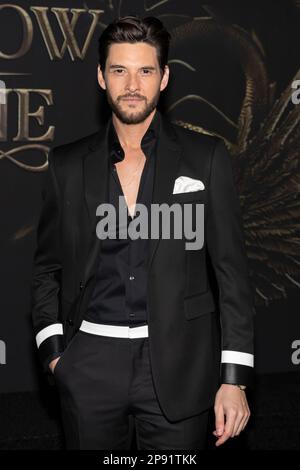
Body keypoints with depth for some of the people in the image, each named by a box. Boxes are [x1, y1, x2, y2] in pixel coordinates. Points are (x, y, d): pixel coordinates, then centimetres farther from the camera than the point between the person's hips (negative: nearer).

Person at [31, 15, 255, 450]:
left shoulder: (206, 157, 1)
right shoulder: (67, 164, 6)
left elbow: (231, 270, 0)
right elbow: (47, 268, 13)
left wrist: (235, 378, -5)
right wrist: (53, 350, 0)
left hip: (177, 365, -1)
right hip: (89, 365, 2)